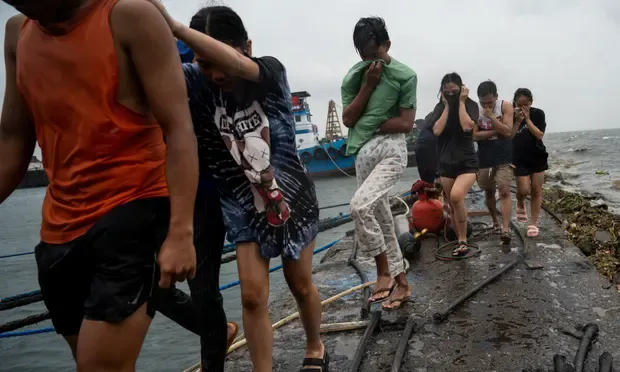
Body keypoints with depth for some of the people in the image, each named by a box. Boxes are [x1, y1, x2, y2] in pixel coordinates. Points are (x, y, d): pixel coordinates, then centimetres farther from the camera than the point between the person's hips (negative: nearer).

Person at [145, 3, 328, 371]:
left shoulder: (271, 71, -19)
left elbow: (237, 65, -41)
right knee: (253, 296, -2)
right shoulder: (196, 81, -14)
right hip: (244, 207, 1)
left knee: (301, 284, 14)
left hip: (293, 198, -1)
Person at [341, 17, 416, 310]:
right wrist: (368, 85, -7)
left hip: (390, 150, -6)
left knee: (360, 205, -25)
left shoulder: (405, 75, -5)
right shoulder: (353, 76, 7)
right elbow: (347, 119, 0)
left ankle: (384, 271, -6)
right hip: (363, 153, 6)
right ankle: (401, 282, 21)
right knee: (382, 218, 9)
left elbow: (406, 123, -10)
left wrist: (369, 126, -7)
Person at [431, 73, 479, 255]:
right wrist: (447, 106, -8)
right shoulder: (439, 108, 5)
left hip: (467, 162, -4)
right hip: (446, 163, 4)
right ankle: (460, 240, 25)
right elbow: (437, 131, -11)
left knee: (456, 196, -29)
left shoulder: (470, 105, -2)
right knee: (452, 206, 9)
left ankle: (463, 240, -15)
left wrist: (461, 102, -12)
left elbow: (467, 126, -20)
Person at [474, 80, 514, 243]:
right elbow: (474, 135, -13)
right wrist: (496, 131, -17)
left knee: (504, 191, -12)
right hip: (484, 158, 3)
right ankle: (495, 222, 33)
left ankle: (506, 229, -17)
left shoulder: (506, 106, -9)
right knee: (489, 191, 14)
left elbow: (507, 131, -17)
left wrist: (491, 116, -22)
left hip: (504, 157, -2)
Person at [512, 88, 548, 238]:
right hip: (520, 159, -1)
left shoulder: (538, 114, -5)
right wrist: (518, 121, -22)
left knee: (536, 191, 4)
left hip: (537, 157, 1)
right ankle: (520, 205, 29)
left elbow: (539, 135, -13)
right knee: (524, 190, -8)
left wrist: (527, 119, -18)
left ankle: (533, 224, 13)